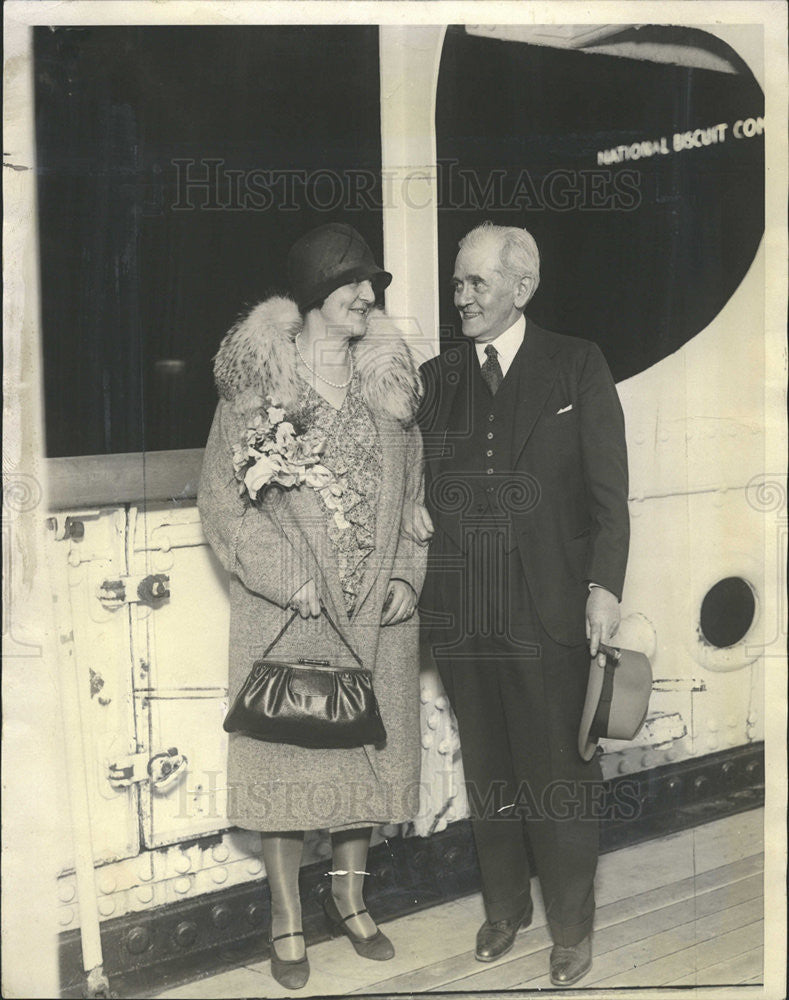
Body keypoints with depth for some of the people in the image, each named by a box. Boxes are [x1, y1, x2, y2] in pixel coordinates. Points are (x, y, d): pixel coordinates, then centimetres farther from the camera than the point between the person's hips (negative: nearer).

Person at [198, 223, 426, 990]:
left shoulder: (389, 377, 6)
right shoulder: (259, 377, -6)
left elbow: (415, 489, 10)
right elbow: (222, 495, -7)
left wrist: (407, 575, -3)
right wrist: (289, 579, -15)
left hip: (377, 610, 4)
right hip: (287, 610, -4)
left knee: (371, 749, 11)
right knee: (288, 755, 4)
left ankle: (349, 893, 32)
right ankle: (287, 920, 19)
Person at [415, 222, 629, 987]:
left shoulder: (577, 366, 0)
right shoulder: (434, 377, 9)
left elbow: (608, 488, -2)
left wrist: (605, 585, -10)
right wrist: (410, 503, 0)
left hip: (548, 610, -3)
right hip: (460, 611, 3)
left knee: (559, 777, 5)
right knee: (486, 771, 15)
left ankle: (572, 925, 24)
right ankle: (504, 906, 34)